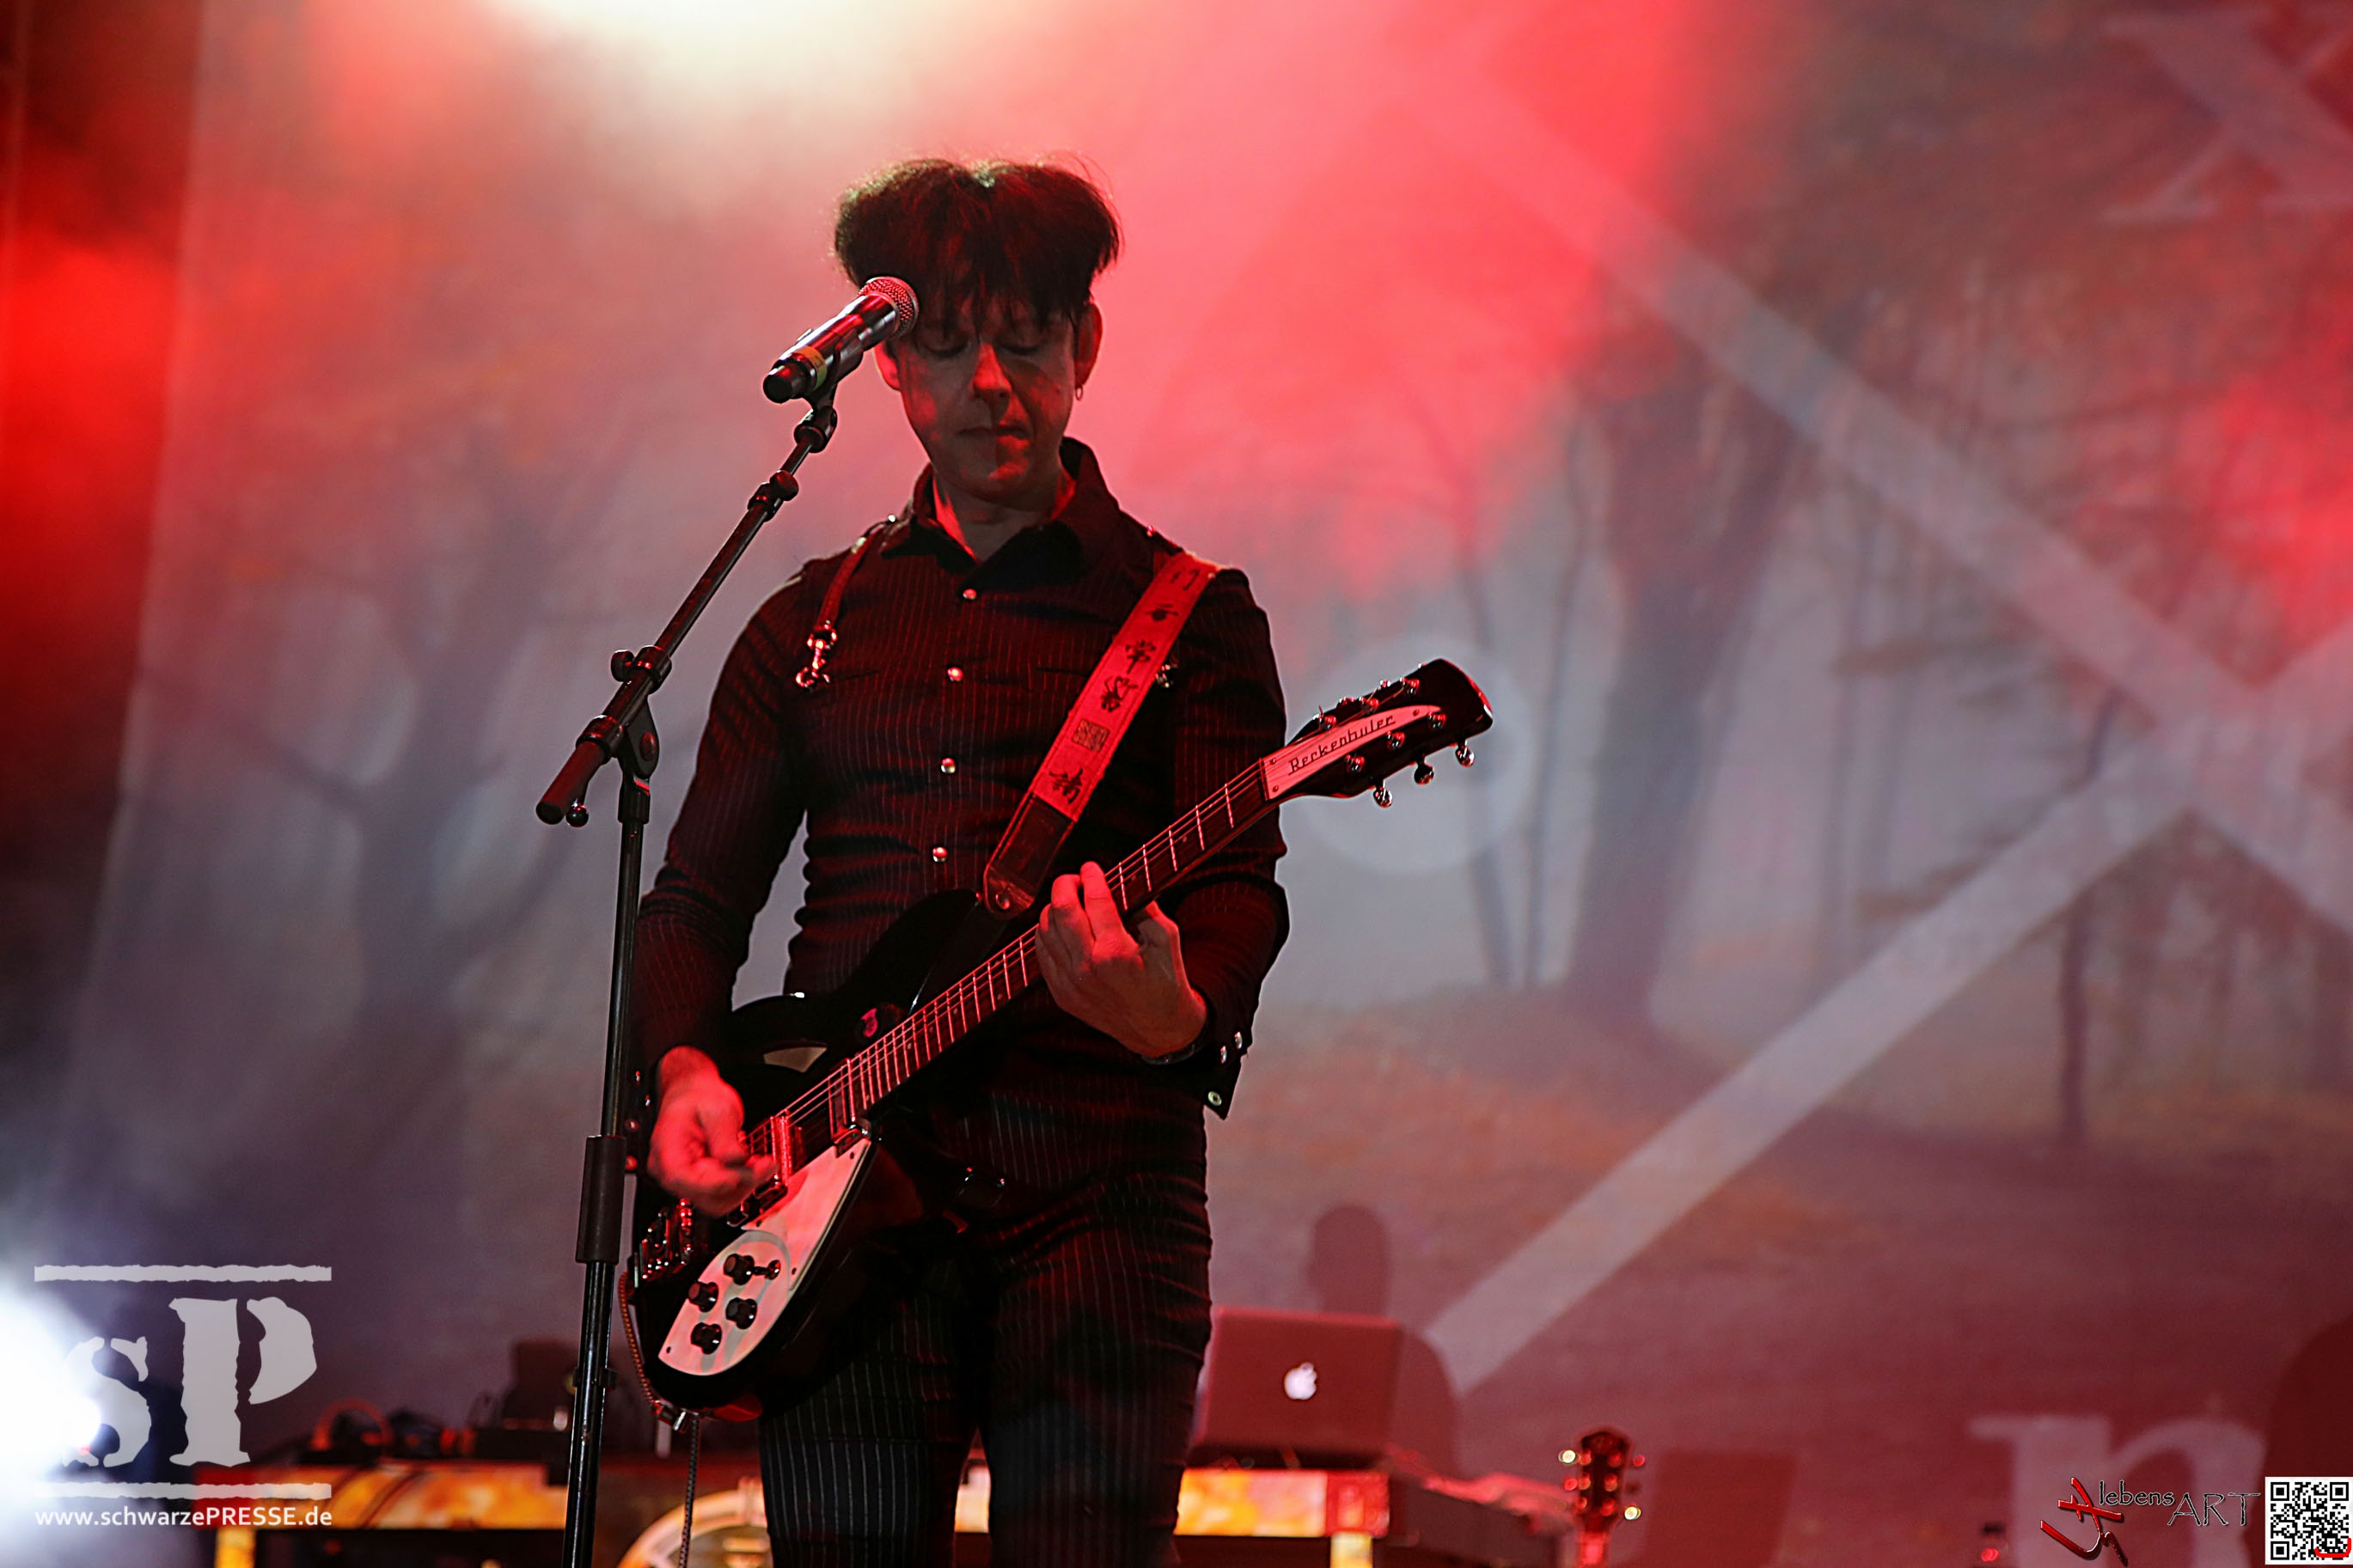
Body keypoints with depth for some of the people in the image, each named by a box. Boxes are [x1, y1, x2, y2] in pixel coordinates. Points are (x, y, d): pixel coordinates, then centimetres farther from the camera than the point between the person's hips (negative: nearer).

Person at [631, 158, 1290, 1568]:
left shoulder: (1191, 616, 7)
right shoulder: (813, 626, 18)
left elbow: (1242, 887, -5)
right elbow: (698, 895, 18)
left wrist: (1180, 1016, -28)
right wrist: (685, 1069, -2)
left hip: (1096, 1195, -3)